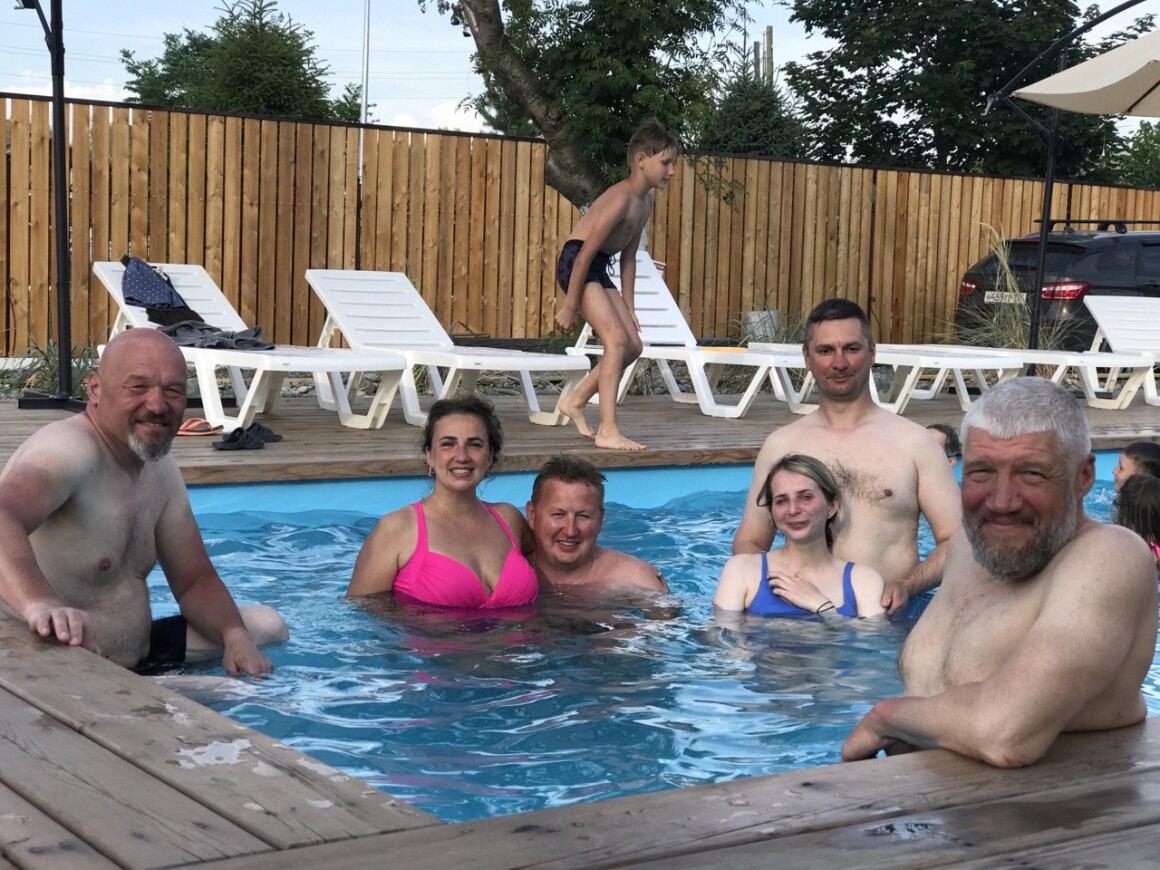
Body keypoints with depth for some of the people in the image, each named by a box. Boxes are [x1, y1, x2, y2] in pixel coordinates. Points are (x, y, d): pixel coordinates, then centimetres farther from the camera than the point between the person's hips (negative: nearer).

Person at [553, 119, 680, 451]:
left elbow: (628, 254, 15)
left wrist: (627, 306, 13)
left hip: (599, 269, 10)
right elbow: (587, 252, -22)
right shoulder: (621, 198, -21)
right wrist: (570, 306, -21)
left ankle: (575, 401, 23)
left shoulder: (646, 202, 9)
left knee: (633, 346, 8)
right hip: (576, 263, -10)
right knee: (617, 339, -19)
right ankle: (608, 431, -20)